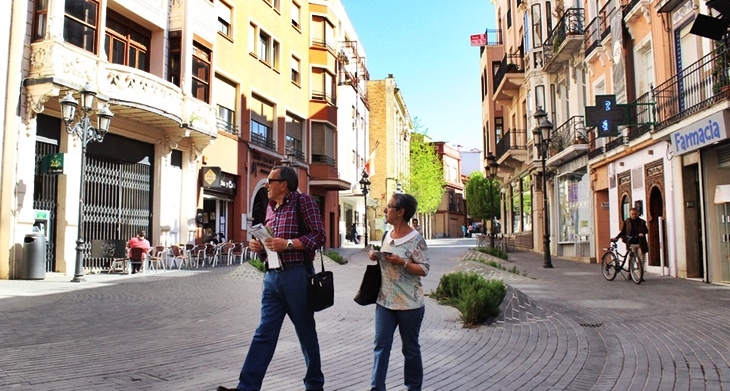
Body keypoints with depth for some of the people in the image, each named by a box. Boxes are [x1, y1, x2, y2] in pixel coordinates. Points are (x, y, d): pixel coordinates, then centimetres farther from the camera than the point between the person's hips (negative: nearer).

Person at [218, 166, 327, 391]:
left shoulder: (303, 201, -5)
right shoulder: (270, 207, 16)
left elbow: (319, 235, -12)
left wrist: (287, 244, -19)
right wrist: (258, 247, 3)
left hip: (296, 275, -6)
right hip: (272, 277, 6)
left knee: (306, 333, 8)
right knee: (264, 334, 5)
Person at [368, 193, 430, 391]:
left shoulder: (416, 239, -13)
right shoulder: (387, 235, 8)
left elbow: (424, 270, -14)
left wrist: (402, 263, -26)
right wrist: (377, 257, 1)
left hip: (409, 304, -6)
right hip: (385, 300, 6)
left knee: (410, 348, 10)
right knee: (381, 345, 2)